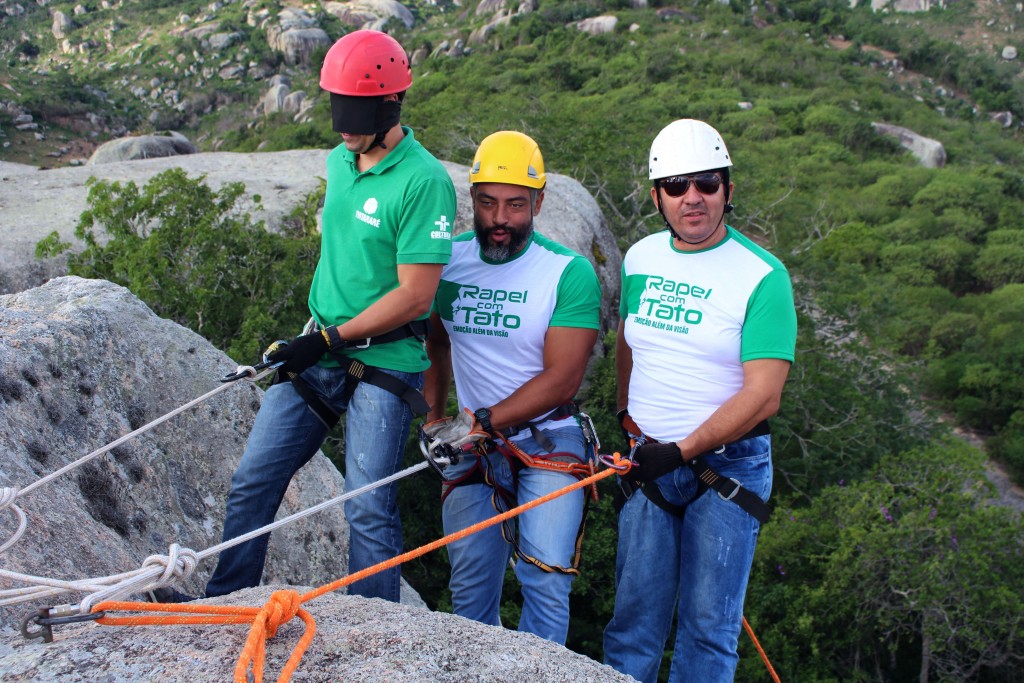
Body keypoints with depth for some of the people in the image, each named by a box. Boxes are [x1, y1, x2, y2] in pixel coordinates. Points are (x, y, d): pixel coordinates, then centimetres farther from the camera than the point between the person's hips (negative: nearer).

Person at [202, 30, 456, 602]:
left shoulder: (424, 181, -16)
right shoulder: (339, 162, 9)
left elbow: (415, 295, -19)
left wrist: (330, 339, -17)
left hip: (383, 366, -7)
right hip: (318, 353, 8)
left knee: (369, 510, -3)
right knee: (252, 483, 9)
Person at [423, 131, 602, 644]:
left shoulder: (570, 273, -10)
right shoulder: (447, 259, 2)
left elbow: (561, 381, -13)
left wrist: (482, 422, -17)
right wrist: (433, 417, 9)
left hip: (548, 442, -3)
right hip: (472, 448, 3)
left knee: (545, 578, -14)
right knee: (471, 586, 1)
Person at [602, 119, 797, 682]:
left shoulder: (762, 277, -12)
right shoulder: (640, 259, 4)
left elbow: (762, 397, -17)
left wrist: (681, 452, -19)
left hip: (728, 464, -4)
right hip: (649, 463, 4)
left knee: (708, 625, 4)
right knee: (635, 612, 8)